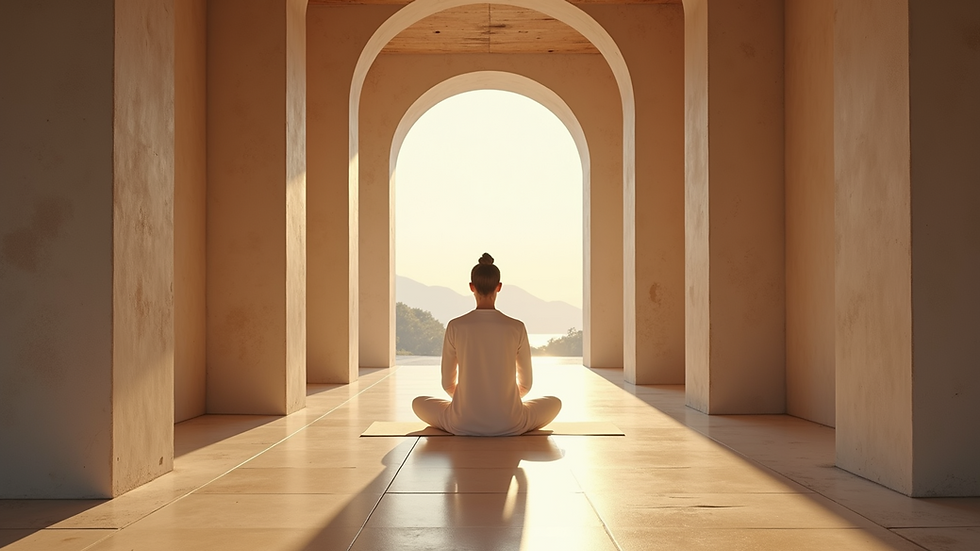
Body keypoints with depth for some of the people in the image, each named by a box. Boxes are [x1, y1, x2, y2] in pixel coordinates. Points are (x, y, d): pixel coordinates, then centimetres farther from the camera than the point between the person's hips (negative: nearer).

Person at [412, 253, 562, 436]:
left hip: (463, 424, 0)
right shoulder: (517, 328, -5)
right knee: (554, 402, 28)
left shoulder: (455, 327, -5)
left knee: (419, 403, 29)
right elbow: (526, 383, 6)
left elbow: (448, 383, 4)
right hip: (509, 425, 0)